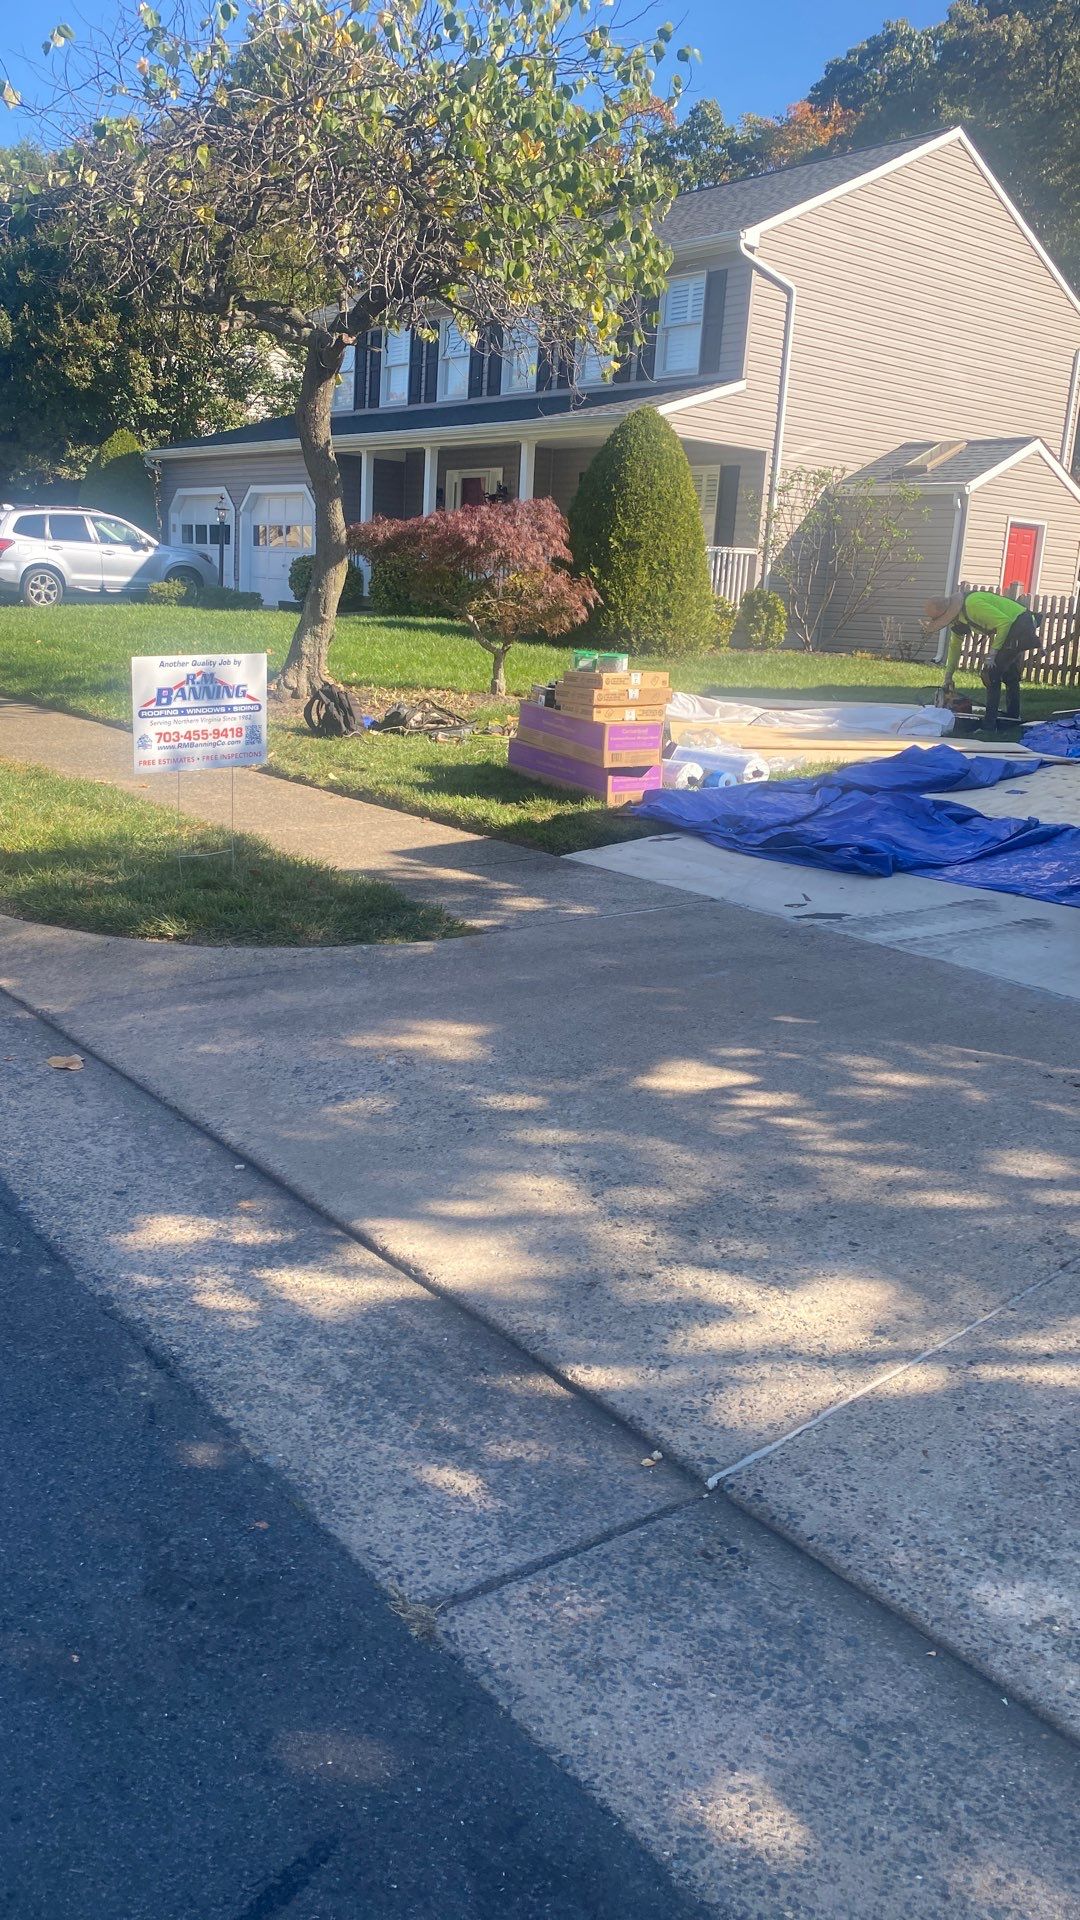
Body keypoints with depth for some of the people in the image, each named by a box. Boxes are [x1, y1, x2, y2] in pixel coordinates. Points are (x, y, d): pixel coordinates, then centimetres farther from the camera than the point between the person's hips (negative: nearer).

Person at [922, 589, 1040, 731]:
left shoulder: (972, 605, -27)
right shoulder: (957, 618, 4)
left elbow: (1004, 622, -28)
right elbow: (955, 646, 18)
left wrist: (993, 652, -22)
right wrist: (948, 677, 20)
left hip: (1021, 626, -10)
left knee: (991, 674, -10)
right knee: (1009, 674, 23)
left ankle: (989, 723, -8)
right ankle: (1013, 717, 37)